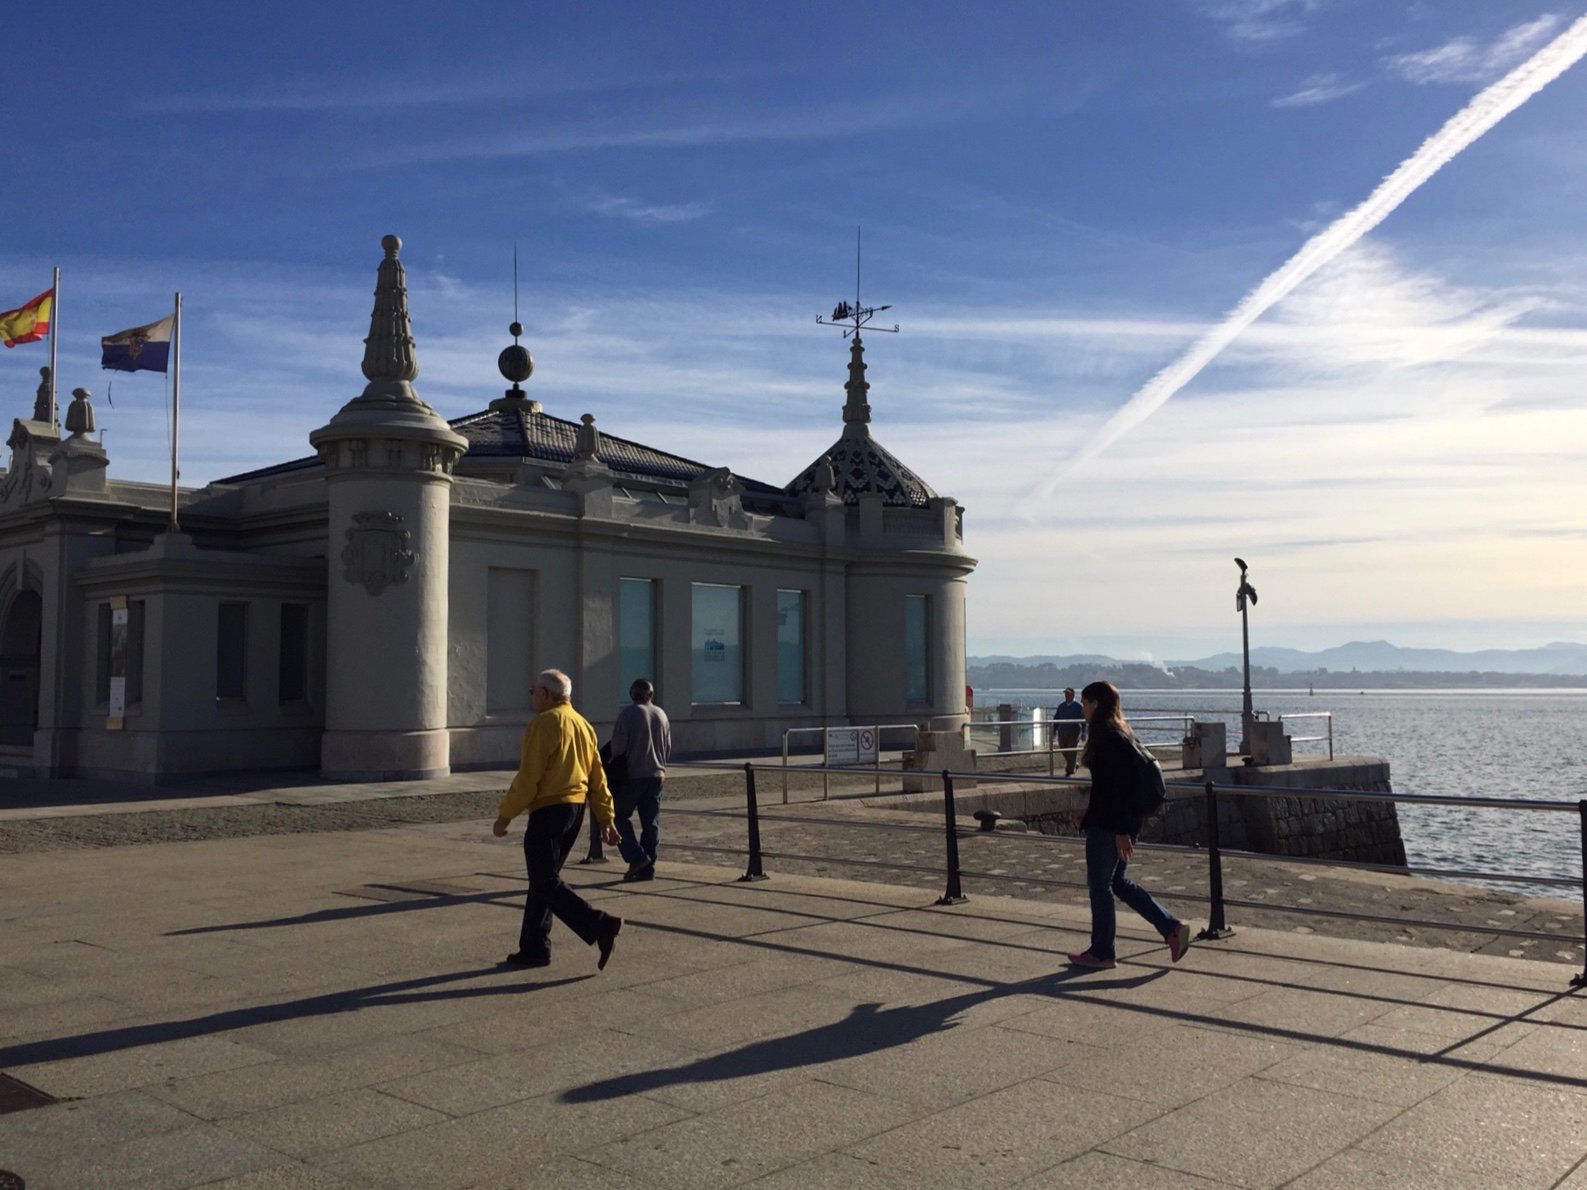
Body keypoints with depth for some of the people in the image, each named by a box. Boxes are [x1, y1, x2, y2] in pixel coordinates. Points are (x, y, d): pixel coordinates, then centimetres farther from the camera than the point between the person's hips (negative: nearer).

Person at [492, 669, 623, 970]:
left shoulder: (544, 723, -11)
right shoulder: (582, 725, 14)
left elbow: (528, 778, -16)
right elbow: (598, 778, 14)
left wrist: (504, 816, -9)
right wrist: (606, 819, 15)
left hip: (548, 810, -9)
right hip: (576, 809, 9)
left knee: (546, 883, -7)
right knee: (544, 879, 16)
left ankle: (601, 925, -18)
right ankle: (534, 948, 18)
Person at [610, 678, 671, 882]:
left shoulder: (628, 713, -9)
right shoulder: (662, 714, 9)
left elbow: (618, 744, -14)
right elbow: (668, 748, 13)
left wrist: (614, 759, 6)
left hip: (633, 775, -5)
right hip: (657, 775, 5)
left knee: (619, 815, 6)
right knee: (651, 822, 8)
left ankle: (637, 857, -7)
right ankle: (647, 868, 8)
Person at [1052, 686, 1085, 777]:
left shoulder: (1078, 707, -3)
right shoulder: (1061, 706, 9)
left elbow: (1083, 720, -3)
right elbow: (1056, 719, 14)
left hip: (1074, 732, -4)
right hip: (1062, 731, 4)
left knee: (1072, 751, -6)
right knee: (1063, 750, 7)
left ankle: (1069, 771, 0)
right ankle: (1074, 763, 31)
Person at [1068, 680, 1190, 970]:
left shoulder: (1108, 739, -18)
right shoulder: (1123, 733, 12)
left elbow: (1119, 787, -22)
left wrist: (1121, 832, -22)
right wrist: (1090, 813, 27)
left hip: (1106, 826, -10)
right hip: (1123, 822, 10)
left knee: (1100, 886, 3)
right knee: (1117, 882, 18)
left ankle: (1101, 952, 14)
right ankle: (1172, 927, 13)